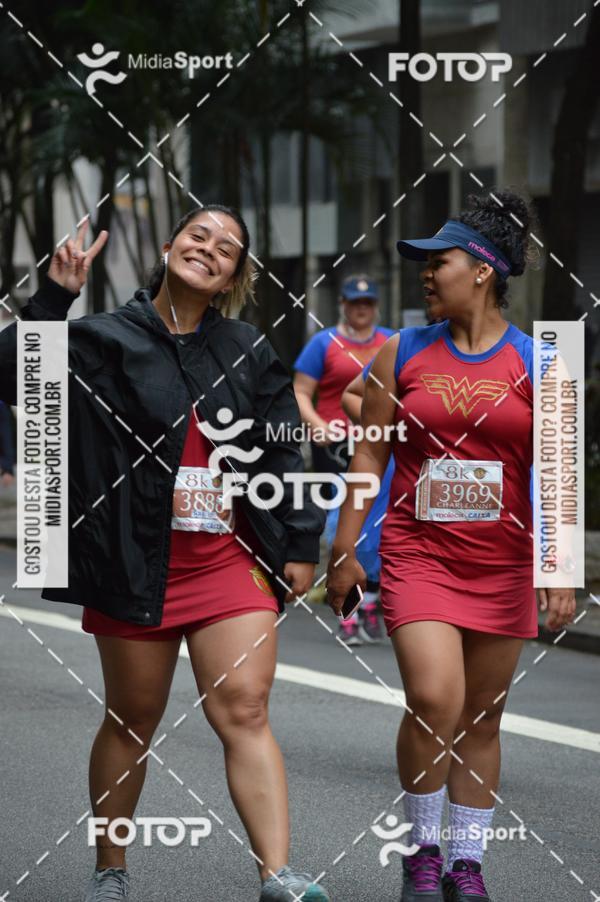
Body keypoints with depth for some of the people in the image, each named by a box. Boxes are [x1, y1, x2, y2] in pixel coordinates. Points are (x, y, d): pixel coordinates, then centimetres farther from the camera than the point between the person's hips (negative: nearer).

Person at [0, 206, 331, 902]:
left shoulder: (249, 353, 9)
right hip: (139, 565, -1)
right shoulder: (104, 341, 1)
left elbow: (284, 454, 11)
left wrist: (298, 545, 7)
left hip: (232, 563, 1)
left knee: (244, 713, -9)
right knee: (132, 722, 9)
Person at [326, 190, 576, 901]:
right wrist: (343, 551, 5)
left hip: (501, 564, 0)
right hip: (418, 555, 0)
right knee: (432, 701, -16)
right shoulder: (402, 355, 4)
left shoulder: (535, 363, 0)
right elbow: (370, 455, 8)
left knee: (481, 717, 7)